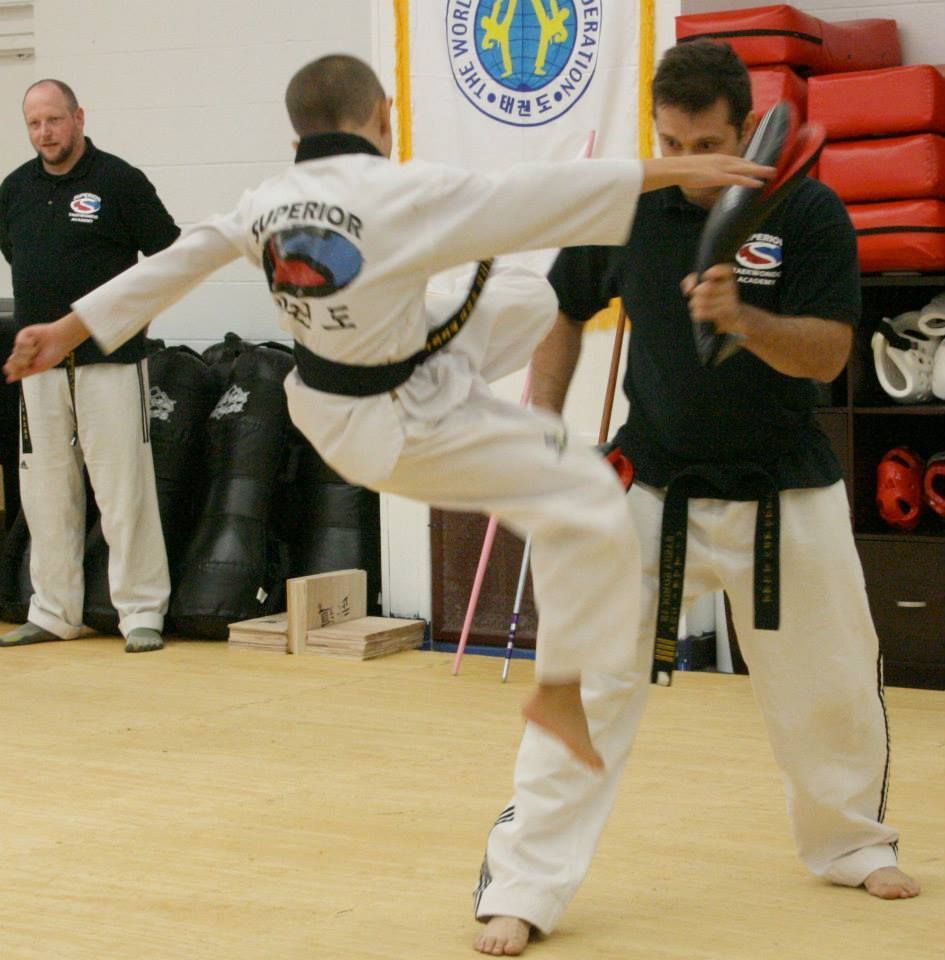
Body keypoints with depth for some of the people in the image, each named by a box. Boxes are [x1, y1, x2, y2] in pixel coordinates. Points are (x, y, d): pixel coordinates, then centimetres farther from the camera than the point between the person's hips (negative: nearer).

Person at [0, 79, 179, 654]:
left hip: (109, 359, -5)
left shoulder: (119, 181, -5)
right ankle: (54, 613, 18)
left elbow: (171, 255, -2)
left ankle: (142, 613, 0)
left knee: (124, 488, -6)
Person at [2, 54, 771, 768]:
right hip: (411, 425, -8)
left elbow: (173, 264, 3)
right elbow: (533, 198, -27)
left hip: (333, 406, 8)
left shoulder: (266, 202, -5)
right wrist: (669, 171, -24)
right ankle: (561, 689, 5)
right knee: (588, 504, -3)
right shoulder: (403, 194, -25)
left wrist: (69, 331, 13)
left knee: (533, 300, 20)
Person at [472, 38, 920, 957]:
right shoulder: (624, 208, -7)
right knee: (585, 683, -10)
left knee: (831, 685, 15)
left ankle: (853, 842, 42)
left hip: (784, 494, 1)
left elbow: (827, 353, -18)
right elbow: (564, 313, 9)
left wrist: (740, 319, -36)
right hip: (652, 489, 0)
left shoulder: (808, 214, -12)